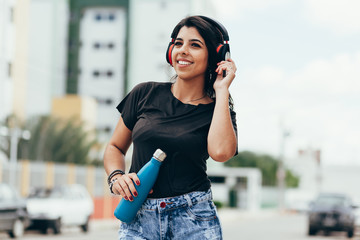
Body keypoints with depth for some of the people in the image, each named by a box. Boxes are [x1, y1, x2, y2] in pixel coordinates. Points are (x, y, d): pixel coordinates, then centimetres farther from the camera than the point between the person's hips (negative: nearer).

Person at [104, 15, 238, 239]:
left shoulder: (218, 110, 5)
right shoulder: (146, 94, 7)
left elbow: (220, 152, -18)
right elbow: (115, 147, 16)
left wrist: (222, 90, -8)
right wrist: (116, 176, -5)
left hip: (194, 220, -1)